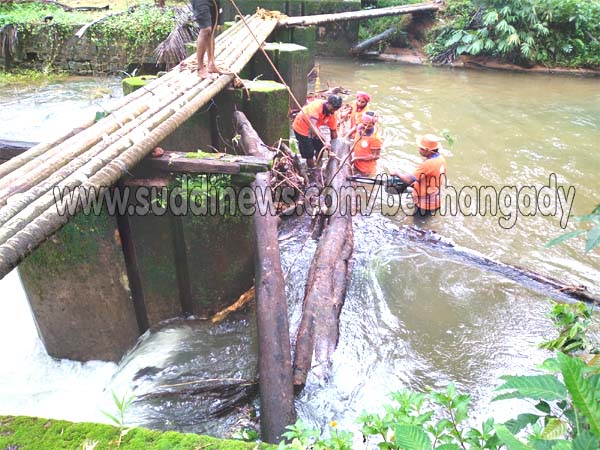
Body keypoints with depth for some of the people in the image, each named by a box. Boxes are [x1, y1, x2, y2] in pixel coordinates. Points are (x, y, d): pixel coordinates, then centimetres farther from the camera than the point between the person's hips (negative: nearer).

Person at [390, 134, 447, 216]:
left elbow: (409, 180, -26)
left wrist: (396, 173, -10)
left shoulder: (427, 164, -28)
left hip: (425, 203, -9)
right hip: (434, 201, 9)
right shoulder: (441, 159, 1)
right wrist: (418, 183, 14)